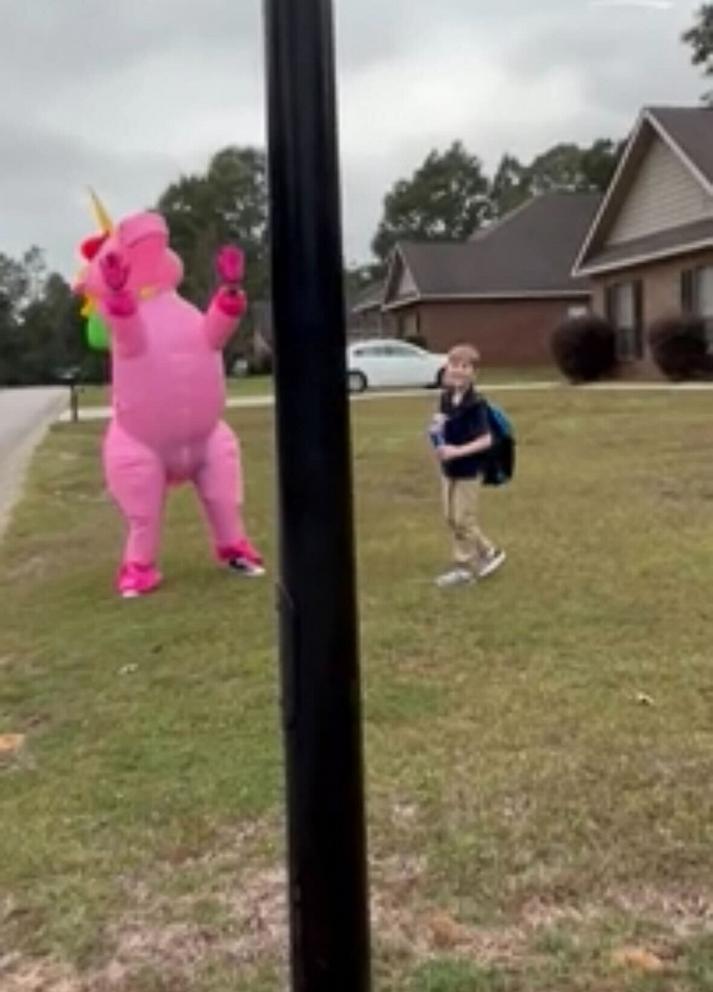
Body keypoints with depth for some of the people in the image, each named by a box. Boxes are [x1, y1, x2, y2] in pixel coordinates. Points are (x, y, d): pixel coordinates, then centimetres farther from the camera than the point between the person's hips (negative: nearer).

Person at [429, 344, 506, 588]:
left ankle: (463, 566, 18)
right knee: (451, 518, 15)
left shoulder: (475, 404, -20)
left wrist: (458, 451, -29)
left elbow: (486, 440, -22)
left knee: (463, 520, 2)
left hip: (469, 470, -8)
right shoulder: (446, 398, 1)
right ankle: (488, 552, 29)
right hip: (449, 469, 8)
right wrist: (437, 430, -7)